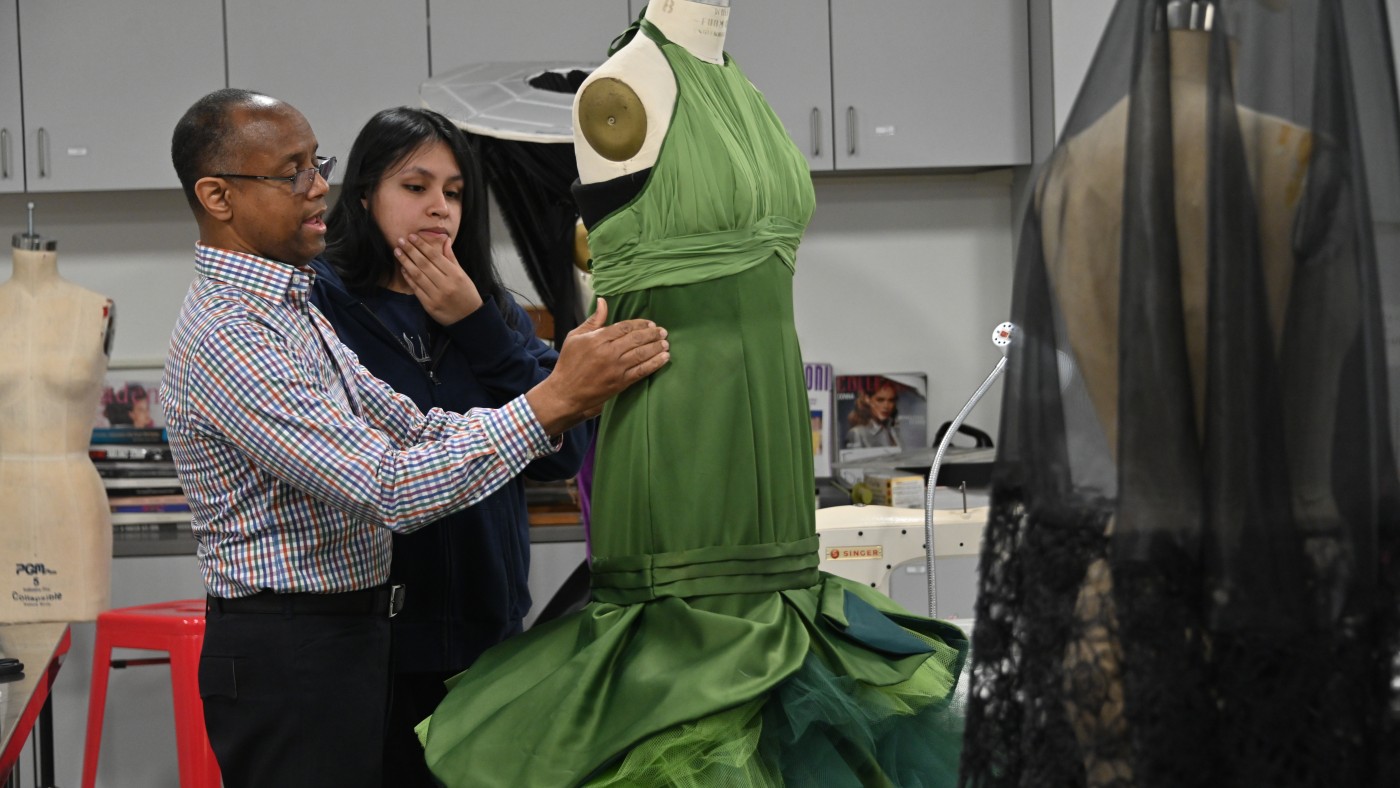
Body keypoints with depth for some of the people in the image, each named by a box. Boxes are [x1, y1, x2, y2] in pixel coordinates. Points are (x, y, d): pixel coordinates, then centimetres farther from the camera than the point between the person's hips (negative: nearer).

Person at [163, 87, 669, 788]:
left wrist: (567, 401, -6)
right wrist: (553, 401, -26)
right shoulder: (227, 338, -20)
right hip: (287, 656, -10)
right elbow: (389, 487, -26)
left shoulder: (291, 309, 13)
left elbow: (412, 428, 8)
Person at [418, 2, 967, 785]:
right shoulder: (620, 92, -8)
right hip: (677, 410, -8)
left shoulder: (741, 94, 15)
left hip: (766, 398, 8)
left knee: (764, 618, 10)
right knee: (691, 628, -4)